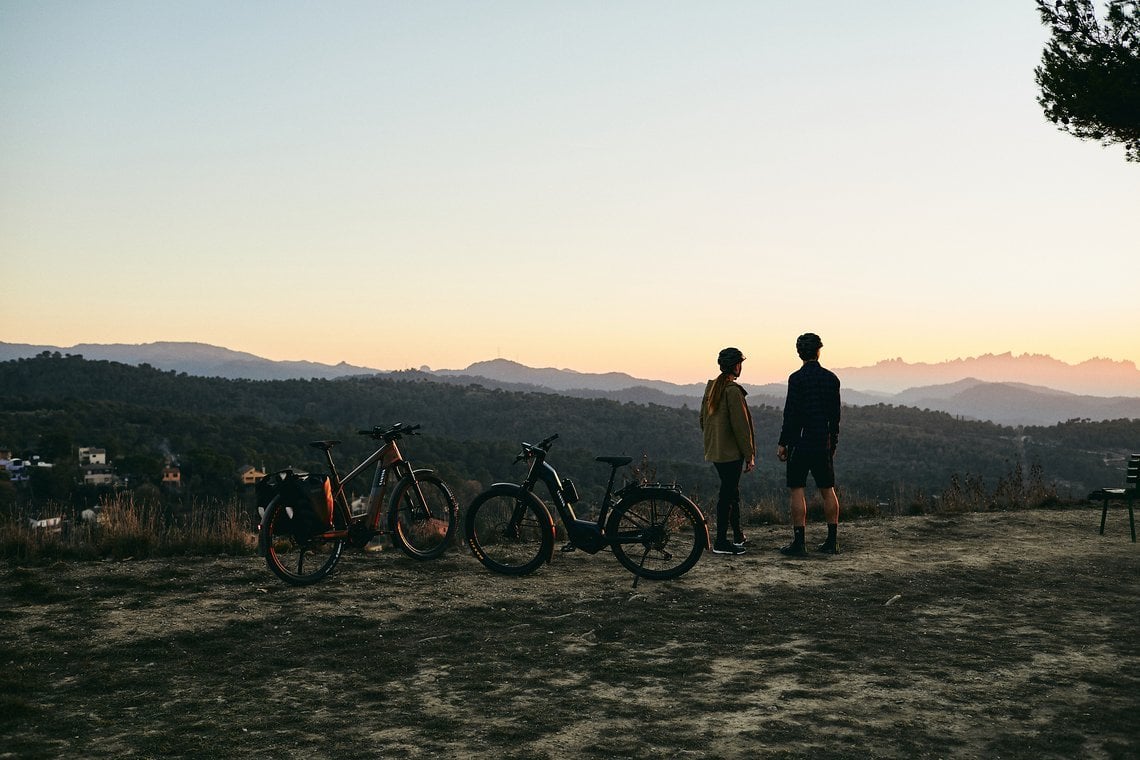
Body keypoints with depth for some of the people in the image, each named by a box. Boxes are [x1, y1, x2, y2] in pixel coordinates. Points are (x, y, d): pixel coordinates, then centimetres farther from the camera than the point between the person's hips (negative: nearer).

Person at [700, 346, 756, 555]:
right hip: (731, 452, -9)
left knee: (731, 490, 19)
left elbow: (703, 418, 16)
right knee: (727, 493, -3)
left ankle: (738, 535, 29)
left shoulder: (710, 387, 9)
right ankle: (721, 542, 0)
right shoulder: (733, 391, -18)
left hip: (715, 451, 9)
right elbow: (740, 426, -18)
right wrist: (750, 456, -12)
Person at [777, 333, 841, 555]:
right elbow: (835, 414, 10)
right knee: (828, 491, 11)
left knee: (797, 491, -2)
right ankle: (832, 542, 14)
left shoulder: (797, 378, -11)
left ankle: (798, 543, -4)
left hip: (800, 443, -5)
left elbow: (791, 413, -14)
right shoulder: (831, 378, 6)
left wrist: (783, 443, -8)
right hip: (824, 444, 5)